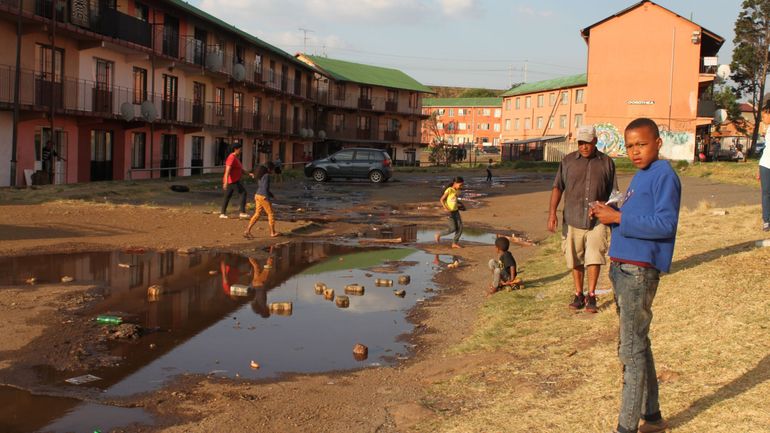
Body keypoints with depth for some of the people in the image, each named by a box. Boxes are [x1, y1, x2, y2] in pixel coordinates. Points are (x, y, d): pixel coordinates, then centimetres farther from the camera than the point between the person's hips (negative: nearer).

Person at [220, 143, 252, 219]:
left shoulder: (237, 158, 16)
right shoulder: (232, 158, -17)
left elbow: (240, 170, 23)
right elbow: (228, 170, -27)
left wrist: (249, 174, 12)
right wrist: (226, 181, -34)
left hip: (234, 180, 10)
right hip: (233, 181, -10)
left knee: (227, 196, 12)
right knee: (243, 193, -8)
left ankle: (222, 213, 17)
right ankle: (242, 212, -11)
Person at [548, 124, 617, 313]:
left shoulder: (607, 162, 5)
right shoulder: (568, 161, 5)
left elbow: (613, 193, 10)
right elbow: (558, 187, 1)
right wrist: (552, 212, -10)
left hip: (597, 220, -1)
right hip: (572, 219, 1)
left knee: (594, 257, -10)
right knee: (576, 261, 8)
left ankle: (591, 295, 1)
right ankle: (578, 294, 21)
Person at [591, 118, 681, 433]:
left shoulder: (664, 175, -12)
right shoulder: (639, 176, 16)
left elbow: (665, 224, -21)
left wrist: (618, 217, -19)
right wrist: (609, 214, 2)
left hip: (640, 270, -10)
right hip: (622, 267, 10)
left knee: (632, 350, -5)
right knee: (637, 344, 16)